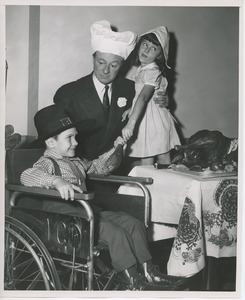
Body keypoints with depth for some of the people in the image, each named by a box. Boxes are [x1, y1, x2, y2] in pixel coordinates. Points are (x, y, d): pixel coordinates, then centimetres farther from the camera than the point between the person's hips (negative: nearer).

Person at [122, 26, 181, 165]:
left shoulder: (153, 71, -21)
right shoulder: (143, 69, 7)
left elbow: (143, 97, -33)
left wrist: (131, 123, -41)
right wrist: (131, 109, 8)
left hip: (153, 121, -8)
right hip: (145, 118, 8)